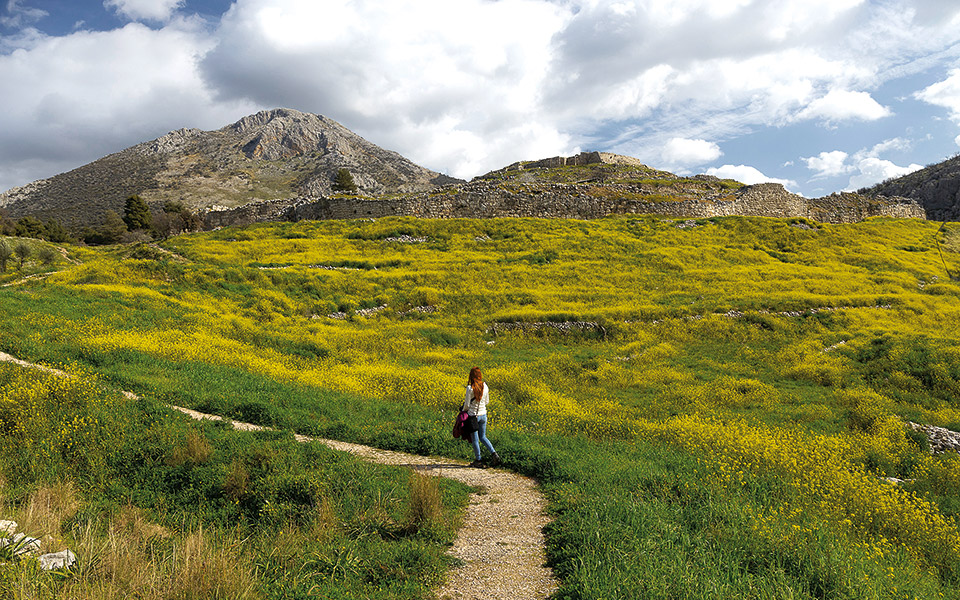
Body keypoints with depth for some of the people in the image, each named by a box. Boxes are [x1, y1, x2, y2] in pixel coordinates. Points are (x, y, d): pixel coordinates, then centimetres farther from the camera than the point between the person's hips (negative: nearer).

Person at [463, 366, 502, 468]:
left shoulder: (470, 388, -19)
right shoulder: (485, 387, -3)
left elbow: (467, 404, -13)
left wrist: (464, 410, 7)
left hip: (473, 415, -5)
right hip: (483, 415, 5)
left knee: (475, 439, 9)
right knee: (483, 437, 20)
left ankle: (479, 461, 17)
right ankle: (494, 454, 5)